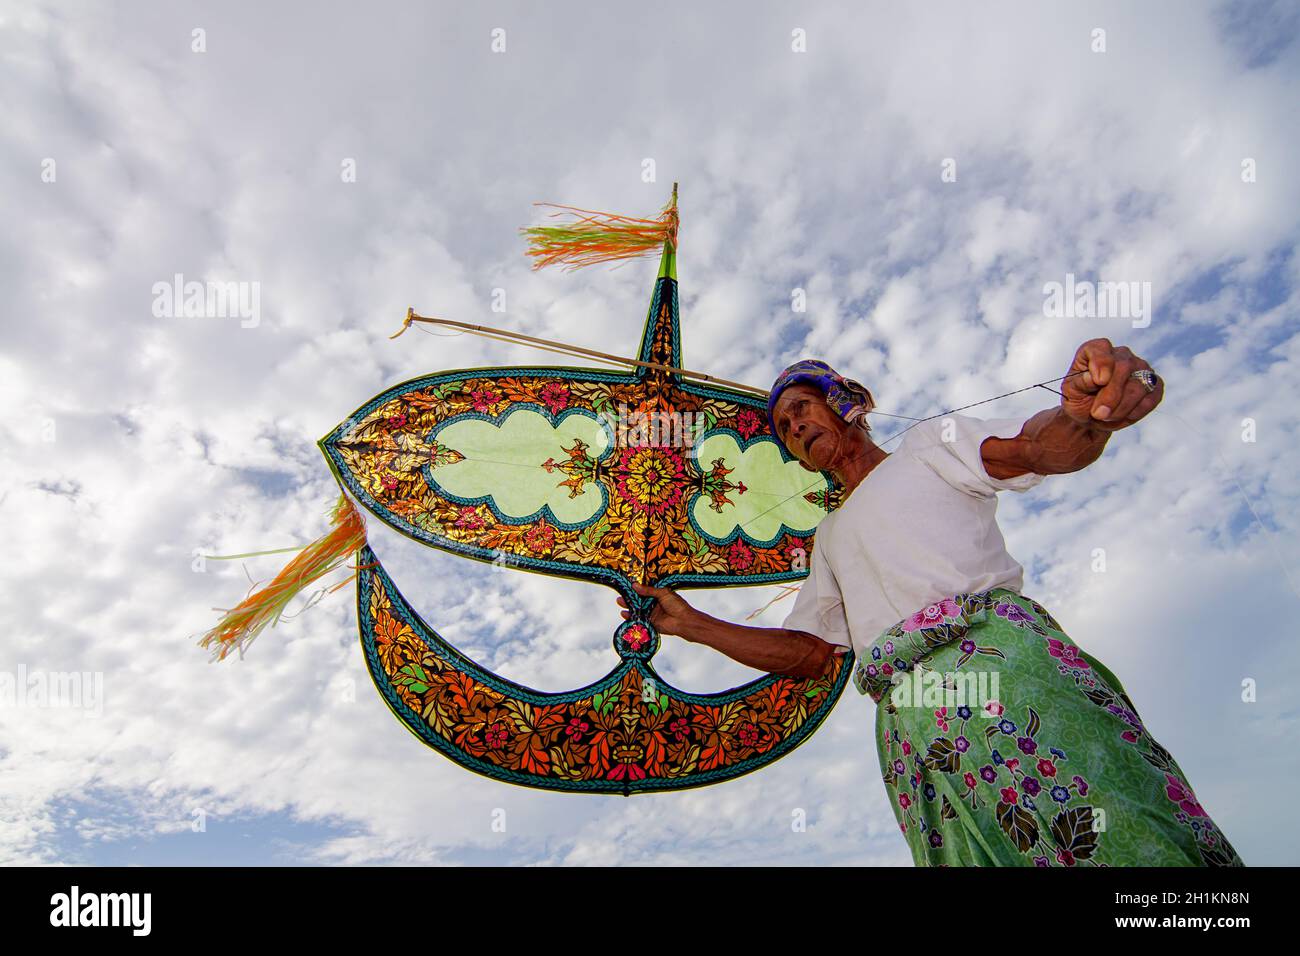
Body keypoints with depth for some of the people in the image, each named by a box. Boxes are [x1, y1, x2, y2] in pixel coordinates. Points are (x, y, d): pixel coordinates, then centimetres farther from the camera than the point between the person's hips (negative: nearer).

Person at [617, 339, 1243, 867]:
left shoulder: (931, 443, 18)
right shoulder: (831, 537, 32)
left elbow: (1036, 448, -2)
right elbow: (808, 652, 28)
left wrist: (1085, 416, -28)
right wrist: (689, 623, 24)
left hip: (998, 654, -4)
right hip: (910, 724, 4)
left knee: (1128, 841, -20)